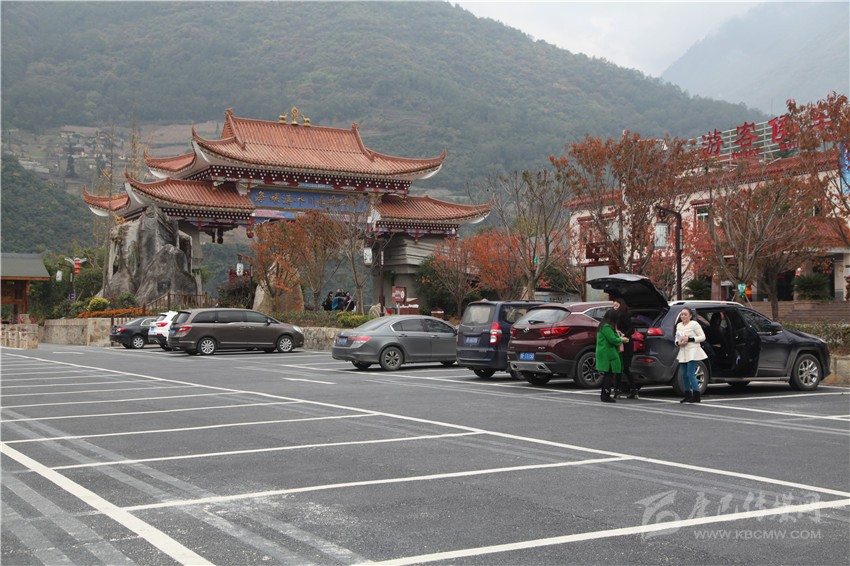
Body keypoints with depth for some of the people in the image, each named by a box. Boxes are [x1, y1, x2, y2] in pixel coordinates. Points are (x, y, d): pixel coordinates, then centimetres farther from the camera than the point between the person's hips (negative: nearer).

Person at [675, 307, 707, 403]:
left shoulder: (694, 324, -6)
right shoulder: (679, 325, 14)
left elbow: (702, 337, -7)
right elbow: (677, 338, 22)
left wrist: (689, 339, -16)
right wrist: (678, 343, -2)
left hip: (693, 352, -7)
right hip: (683, 352, 7)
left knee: (690, 374, -13)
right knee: (684, 375, 5)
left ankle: (696, 396, -7)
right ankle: (687, 396, 14)